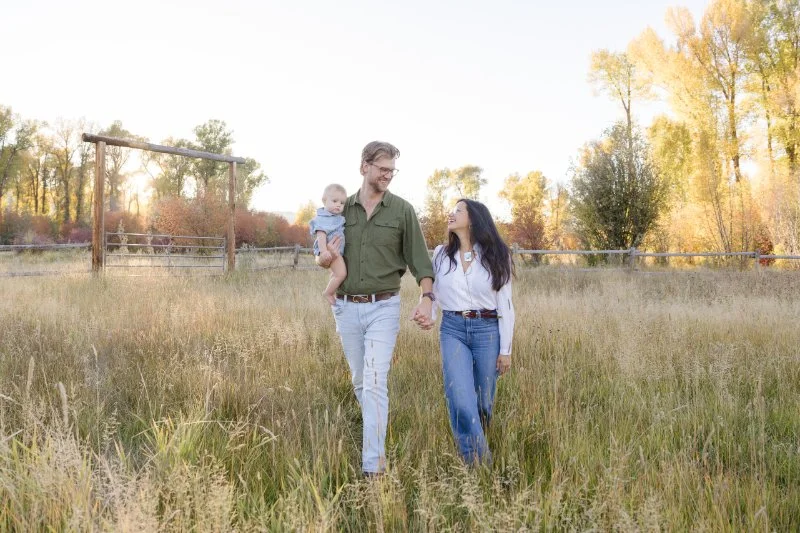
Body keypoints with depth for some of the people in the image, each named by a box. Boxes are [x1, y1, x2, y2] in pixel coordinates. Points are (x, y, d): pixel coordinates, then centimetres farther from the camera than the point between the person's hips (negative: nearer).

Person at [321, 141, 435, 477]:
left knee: (375, 382, -11)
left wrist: (426, 299, -19)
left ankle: (373, 464, -7)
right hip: (347, 307, 4)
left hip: (383, 307, -3)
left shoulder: (402, 210, -2)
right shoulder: (343, 209, 6)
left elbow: (420, 260, -4)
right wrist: (329, 256, -10)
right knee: (360, 381, 15)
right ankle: (375, 434, 38)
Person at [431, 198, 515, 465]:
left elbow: (505, 305, 1)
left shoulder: (496, 256, 2)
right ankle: (478, 464, -3)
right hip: (452, 330, 1)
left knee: (483, 402, 9)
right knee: (461, 402, -13)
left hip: (487, 331, -1)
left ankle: (480, 455, 34)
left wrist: (506, 349, -1)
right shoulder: (441, 254, 7)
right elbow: (431, 291, 17)